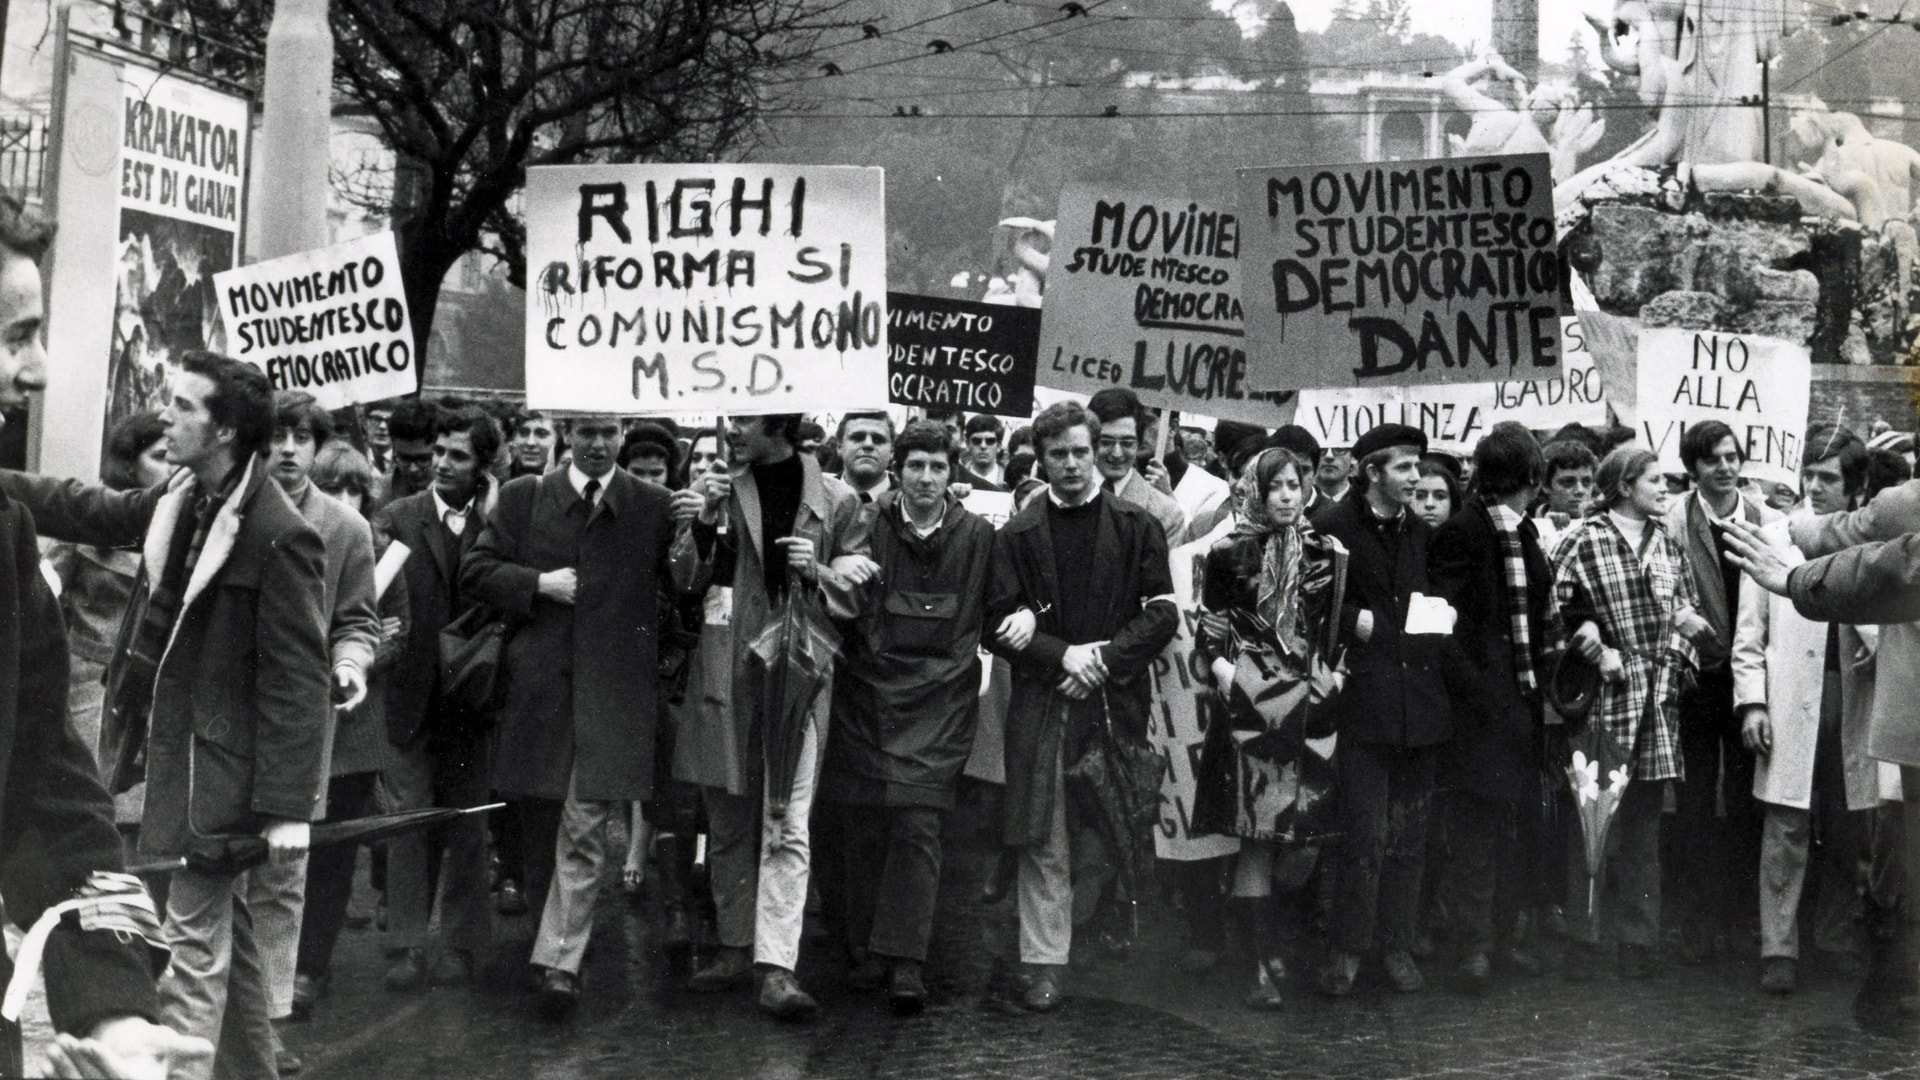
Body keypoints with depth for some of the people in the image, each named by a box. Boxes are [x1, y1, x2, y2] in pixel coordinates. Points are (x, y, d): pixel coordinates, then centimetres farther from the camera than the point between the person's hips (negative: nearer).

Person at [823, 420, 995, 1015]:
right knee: (862, 826, 3)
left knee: (918, 825, -10)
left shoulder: (978, 536, 5)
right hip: (867, 694, 1)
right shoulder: (866, 525, 3)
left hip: (940, 699, -1)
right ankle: (867, 950, 16)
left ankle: (906, 961, -9)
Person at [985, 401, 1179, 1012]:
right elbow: (1000, 623, 3)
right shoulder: (1019, 534, 8)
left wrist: (1103, 658, -9)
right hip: (1041, 704, 0)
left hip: (1116, 702, 0)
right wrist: (1062, 656, -11)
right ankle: (1045, 963, 0)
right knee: (1044, 843, -3)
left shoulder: (1136, 527, 7)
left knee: (1105, 841, 3)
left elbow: (1162, 614, 2)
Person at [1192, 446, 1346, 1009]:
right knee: (1256, 837, -5)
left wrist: (1332, 678, 3)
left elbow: (1341, 635, 16)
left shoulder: (1328, 555, 10)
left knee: (1305, 839, -2)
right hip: (1251, 707, -2)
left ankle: (1281, 947, 19)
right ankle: (1263, 964, -1)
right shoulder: (1230, 554, 4)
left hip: (1310, 705, 2)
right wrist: (1226, 673, -8)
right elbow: (1209, 631, 6)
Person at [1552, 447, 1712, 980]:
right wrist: (1599, 652, -12)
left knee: (1643, 821, 8)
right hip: (1604, 696, -5)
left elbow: (1687, 610, 17)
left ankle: (1637, 937, 14)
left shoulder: (1667, 543, 13)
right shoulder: (1583, 541, -5)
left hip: (1657, 698, 5)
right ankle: (1584, 937, 4)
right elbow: (1557, 607, -7)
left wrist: (1675, 651, 0)